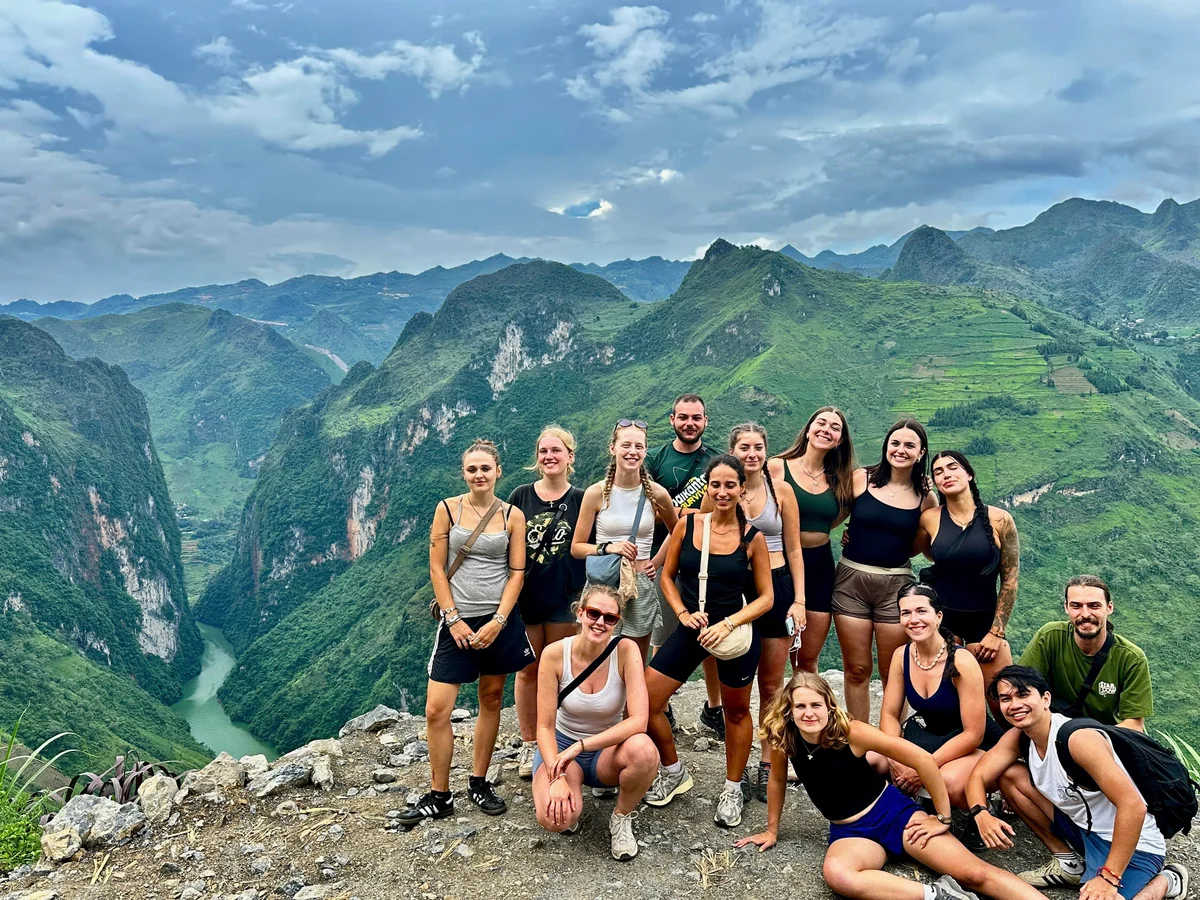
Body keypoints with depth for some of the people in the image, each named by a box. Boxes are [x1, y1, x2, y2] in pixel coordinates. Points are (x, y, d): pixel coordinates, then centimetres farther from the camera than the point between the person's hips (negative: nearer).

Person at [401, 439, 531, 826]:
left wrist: (498, 621, -10)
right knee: (436, 710, -5)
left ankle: (479, 783, 27)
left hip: (500, 619, 1)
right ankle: (439, 796, 11)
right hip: (457, 619, -1)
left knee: (491, 699, 11)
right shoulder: (447, 509, 0)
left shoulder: (512, 516, 1)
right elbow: (437, 568, -1)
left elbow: (516, 572, 0)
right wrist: (454, 620, -7)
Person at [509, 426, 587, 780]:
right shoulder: (521, 496, 1)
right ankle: (529, 745, 22)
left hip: (564, 598, -1)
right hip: (524, 595, 1)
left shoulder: (581, 499, -1)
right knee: (528, 671, 9)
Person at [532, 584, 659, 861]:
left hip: (608, 749, 1)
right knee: (555, 818, -30)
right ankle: (571, 799, 9)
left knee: (643, 749, -35)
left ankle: (621, 818, -4)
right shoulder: (555, 654, -18)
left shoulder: (626, 651, -19)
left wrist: (581, 745, -30)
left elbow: (638, 721, -27)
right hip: (561, 744, 0)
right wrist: (557, 777, -27)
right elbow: (545, 727, -13)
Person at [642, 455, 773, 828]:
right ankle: (674, 773, 24)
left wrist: (729, 624, -17)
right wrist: (682, 613, -9)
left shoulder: (752, 537, -8)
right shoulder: (687, 524, -4)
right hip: (692, 628, 2)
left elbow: (765, 598, -4)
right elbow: (667, 576, 5)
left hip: (736, 632, -2)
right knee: (645, 703, -2)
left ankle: (733, 789, 37)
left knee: (736, 712, 14)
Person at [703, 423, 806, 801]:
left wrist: (799, 600, -1)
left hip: (776, 587, 1)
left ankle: (767, 766, 19)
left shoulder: (781, 491, 1)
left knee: (771, 684, 7)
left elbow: (794, 549, 5)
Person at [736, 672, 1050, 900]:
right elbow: (777, 780, 6)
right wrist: (772, 830, 15)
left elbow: (922, 759, -20)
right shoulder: (784, 738, -14)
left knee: (974, 873, -15)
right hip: (849, 831, 2)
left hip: (893, 812, -2)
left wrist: (943, 818, -13)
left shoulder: (850, 731, -23)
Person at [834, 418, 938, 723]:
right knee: (856, 670, 9)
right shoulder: (862, 478, -2)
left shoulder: (924, 497, 2)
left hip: (896, 585, 0)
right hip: (851, 579, 0)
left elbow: (916, 547, 10)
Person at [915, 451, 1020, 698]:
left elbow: (1010, 580, -3)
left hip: (985, 620, -1)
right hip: (942, 617, 1)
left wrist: (997, 631, -4)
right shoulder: (929, 519, -4)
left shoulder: (999, 519, -7)